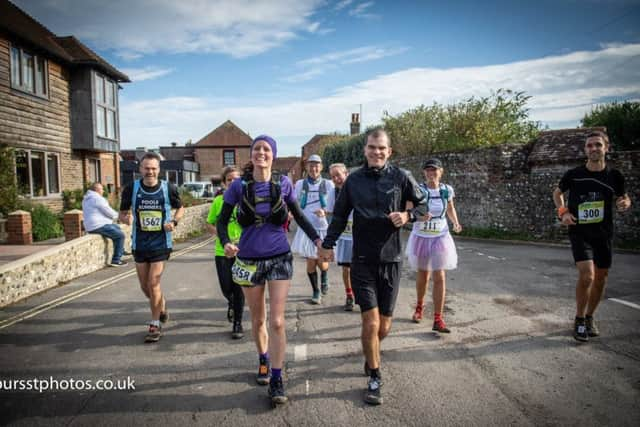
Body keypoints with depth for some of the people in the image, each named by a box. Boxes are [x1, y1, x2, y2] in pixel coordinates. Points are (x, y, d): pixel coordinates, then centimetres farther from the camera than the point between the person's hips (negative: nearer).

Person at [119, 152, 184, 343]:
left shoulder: (168, 188, -7)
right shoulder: (131, 189, -5)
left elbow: (180, 208, 9)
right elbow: (122, 213, 6)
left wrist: (174, 221, -10)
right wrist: (126, 218, -18)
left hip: (160, 243, -3)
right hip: (139, 244, 3)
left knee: (153, 284, -7)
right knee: (144, 286, 12)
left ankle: (155, 325, 10)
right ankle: (161, 305, 44)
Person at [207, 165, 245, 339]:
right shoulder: (218, 201, 0)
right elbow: (210, 224, 7)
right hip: (222, 250, 1)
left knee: (238, 288, 2)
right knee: (226, 288, 4)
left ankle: (238, 324, 18)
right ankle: (231, 303, 40)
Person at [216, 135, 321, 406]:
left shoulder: (283, 183, -4)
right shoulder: (239, 186, -6)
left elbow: (299, 216, 6)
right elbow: (222, 220, -1)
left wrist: (318, 239, -7)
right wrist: (226, 243, -21)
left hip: (279, 258, -1)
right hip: (250, 260, 1)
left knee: (277, 321, -5)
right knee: (258, 320, 16)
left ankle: (276, 380, 10)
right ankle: (263, 361, 42)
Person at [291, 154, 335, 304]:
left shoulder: (328, 184, 0)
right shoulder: (300, 184, 4)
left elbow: (332, 209, 2)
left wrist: (324, 212, -19)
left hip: (323, 228, -1)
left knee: (321, 262, -2)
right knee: (310, 262, 4)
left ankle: (324, 278, 36)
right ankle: (316, 292, 26)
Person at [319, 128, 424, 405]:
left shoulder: (401, 177, -1)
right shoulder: (353, 180, 3)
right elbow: (340, 215, 12)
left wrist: (408, 215, -10)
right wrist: (329, 244, 10)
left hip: (391, 260, 1)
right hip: (362, 260, 0)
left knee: (383, 325, 9)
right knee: (371, 322, -5)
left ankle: (371, 351, 44)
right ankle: (374, 378, 17)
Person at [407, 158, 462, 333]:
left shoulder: (447, 190, -3)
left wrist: (455, 223, -3)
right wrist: (419, 216, -36)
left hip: (440, 238, 1)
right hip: (421, 238, -1)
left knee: (439, 278, -3)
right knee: (422, 275, 15)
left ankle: (438, 319, 3)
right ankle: (419, 306, 41)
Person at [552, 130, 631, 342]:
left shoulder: (614, 176, -1)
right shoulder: (574, 174, -6)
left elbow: (623, 197, 14)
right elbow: (557, 193, 11)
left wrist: (625, 203, -10)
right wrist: (563, 212, -5)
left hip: (604, 234, 3)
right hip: (579, 232, -3)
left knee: (600, 279, 11)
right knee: (586, 275, -18)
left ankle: (589, 317, 34)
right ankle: (579, 320, 3)